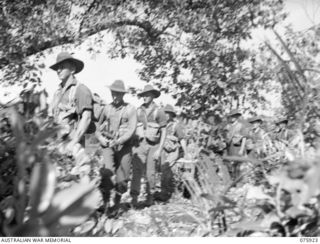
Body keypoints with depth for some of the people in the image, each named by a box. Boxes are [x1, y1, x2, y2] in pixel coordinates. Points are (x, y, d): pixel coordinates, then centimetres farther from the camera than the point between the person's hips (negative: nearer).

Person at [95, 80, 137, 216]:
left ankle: (116, 202, 24)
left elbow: (131, 130, -8)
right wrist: (101, 138, -3)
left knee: (122, 180, 1)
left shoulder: (130, 110, 1)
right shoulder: (107, 108, 10)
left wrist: (117, 141, -19)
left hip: (124, 146, -1)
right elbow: (98, 127, 17)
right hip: (108, 146, 1)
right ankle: (107, 202, -5)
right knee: (107, 173, -20)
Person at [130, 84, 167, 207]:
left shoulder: (159, 111, -4)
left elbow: (164, 132, -4)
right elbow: (133, 129, 13)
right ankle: (134, 198, -9)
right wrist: (132, 145, 6)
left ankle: (150, 196, 23)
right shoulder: (138, 111, 8)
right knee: (137, 171, -9)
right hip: (139, 145, 2)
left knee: (150, 173, 4)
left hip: (153, 146, -2)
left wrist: (159, 150, -10)